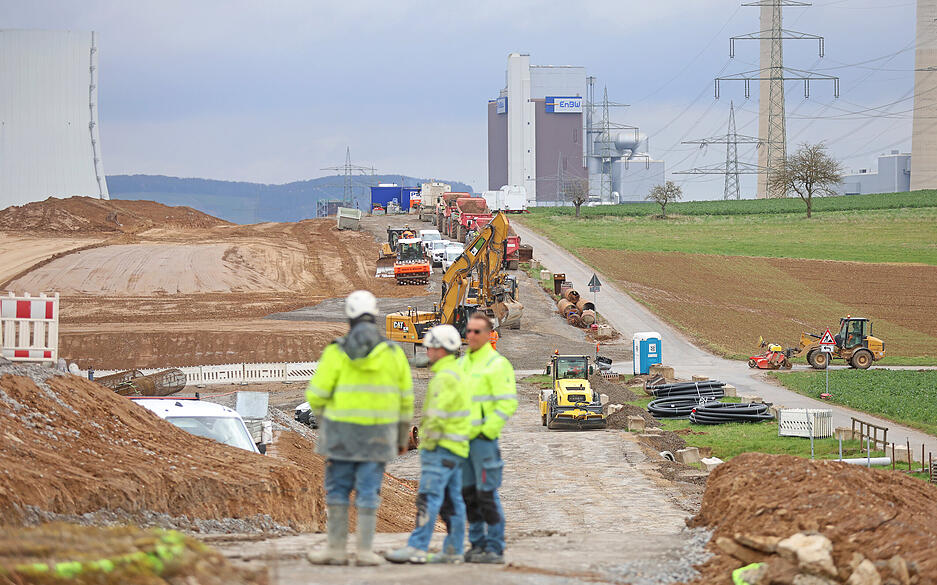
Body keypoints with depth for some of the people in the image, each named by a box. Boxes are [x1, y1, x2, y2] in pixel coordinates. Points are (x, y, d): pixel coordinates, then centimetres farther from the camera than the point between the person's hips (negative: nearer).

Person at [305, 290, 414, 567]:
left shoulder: (336, 352, -7)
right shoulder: (393, 353, 0)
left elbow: (317, 395, -4)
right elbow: (405, 399, 6)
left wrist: (322, 419, 17)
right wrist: (402, 437, 16)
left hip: (342, 434, -2)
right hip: (378, 435, 2)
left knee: (338, 490, 7)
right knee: (368, 492, 5)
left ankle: (336, 548, 9)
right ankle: (364, 551, 3)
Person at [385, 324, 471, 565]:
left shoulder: (445, 377, -14)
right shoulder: (456, 373, 19)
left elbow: (438, 415, -20)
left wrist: (429, 443, -12)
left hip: (441, 448, -11)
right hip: (456, 448, 11)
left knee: (429, 498, -13)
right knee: (451, 500, 9)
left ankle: (416, 548, -18)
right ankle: (453, 551, 11)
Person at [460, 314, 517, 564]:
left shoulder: (497, 364, -7)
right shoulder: (462, 363, 17)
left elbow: (508, 403, -13)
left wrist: (487, 430, -15)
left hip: (483, 438, -8)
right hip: (462, 439, 8)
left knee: (487, 494, -8)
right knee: (468, 494, 10)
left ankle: (494, 548, -5)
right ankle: (477, 544, 16)